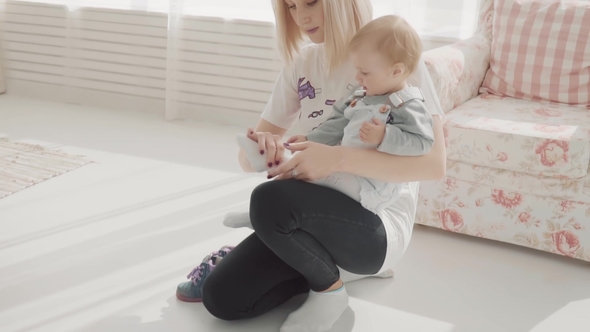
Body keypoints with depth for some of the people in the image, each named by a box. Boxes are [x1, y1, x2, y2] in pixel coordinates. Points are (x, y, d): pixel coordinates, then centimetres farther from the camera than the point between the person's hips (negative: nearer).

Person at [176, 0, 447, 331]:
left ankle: (330, 287, -5)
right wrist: (261, 148, -21)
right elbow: (248, 158, 4)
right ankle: (332, 263, 10)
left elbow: (434, 163, -23)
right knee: (221, 298, -9)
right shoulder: (302, 64, 5)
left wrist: (338, 158, -34)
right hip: (317, 216, 6)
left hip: (377, 226, -6)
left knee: (271, 200, -33)